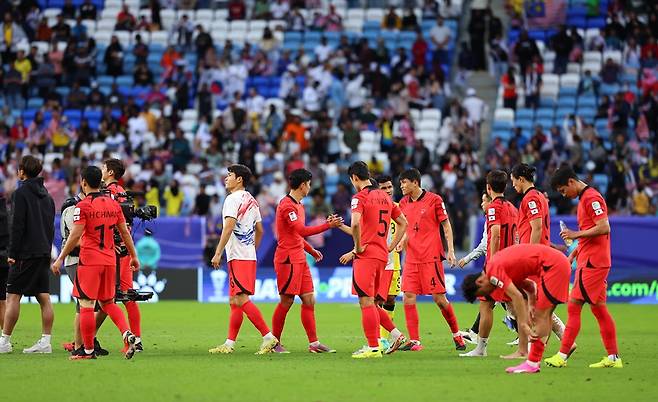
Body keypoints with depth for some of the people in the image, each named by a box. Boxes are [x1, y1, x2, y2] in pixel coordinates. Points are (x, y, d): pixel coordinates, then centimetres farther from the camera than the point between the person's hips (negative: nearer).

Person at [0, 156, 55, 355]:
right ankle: (45, 342, 2)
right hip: (44, 253, 8)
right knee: (44, 298, 4)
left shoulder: (21, 193, -8)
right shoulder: (47, 195, 15)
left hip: (26, 254, -8)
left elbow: (17, 226, -14)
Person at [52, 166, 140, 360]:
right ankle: (127, 334, -4)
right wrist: (134, 256, 21)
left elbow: (75, 236, -15)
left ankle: (88, 350, 2)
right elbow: (125, 233, 12)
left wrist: (60, 259, -10)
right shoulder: (113, 204, 8)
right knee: (108, 303, 17)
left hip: (89, 260, -6)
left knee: (86, 306, 0)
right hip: (110, 260, 6)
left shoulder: (83, 206, -9)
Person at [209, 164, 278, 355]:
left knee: (241, 299, -13)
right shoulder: (251, 200, 18)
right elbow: (260, 230, 22)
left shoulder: (233, 199, -10)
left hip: (238, 257, -10)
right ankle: (229, 343, 12)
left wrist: (218, 253, -19)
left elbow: (228, 227, -19)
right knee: (234, 301, 11)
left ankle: (268, 337, -18)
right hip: (249, 256, 10)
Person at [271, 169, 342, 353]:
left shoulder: (298, 205, 18)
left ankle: (313, 343, 5)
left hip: (299, 259, 10)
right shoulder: (287, 205, -15)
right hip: (288, 260, -10)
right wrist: (328, 225, -26)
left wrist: (311, 250, 23)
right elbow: (302, 231, -26)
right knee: (286, 301, -5)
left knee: (309, 300, 5)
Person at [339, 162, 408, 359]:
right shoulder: (384, 197, 16)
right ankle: (396, 334, 6)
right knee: (371, 303, 16)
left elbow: (355, 224, -26)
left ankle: (373, 348, -6)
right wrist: (391, 247, 20)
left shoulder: (360, 197, -9)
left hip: (366, 255, -8)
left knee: (366, 302, -5)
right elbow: (403, 222, 23)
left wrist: (358, 247, -14)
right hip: (382, 256, 8)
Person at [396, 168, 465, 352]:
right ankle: (414, 341, -1)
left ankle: (456, 334, 15)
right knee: (408, 297, -5)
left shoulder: (434, 199, -4)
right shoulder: (403, 203, 10)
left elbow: (446, 225, -1)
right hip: (411, 259, 5)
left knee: (439, 298, -3)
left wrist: (451, 250, -7)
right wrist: (402, 241, 1)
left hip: (431, 257, -5)